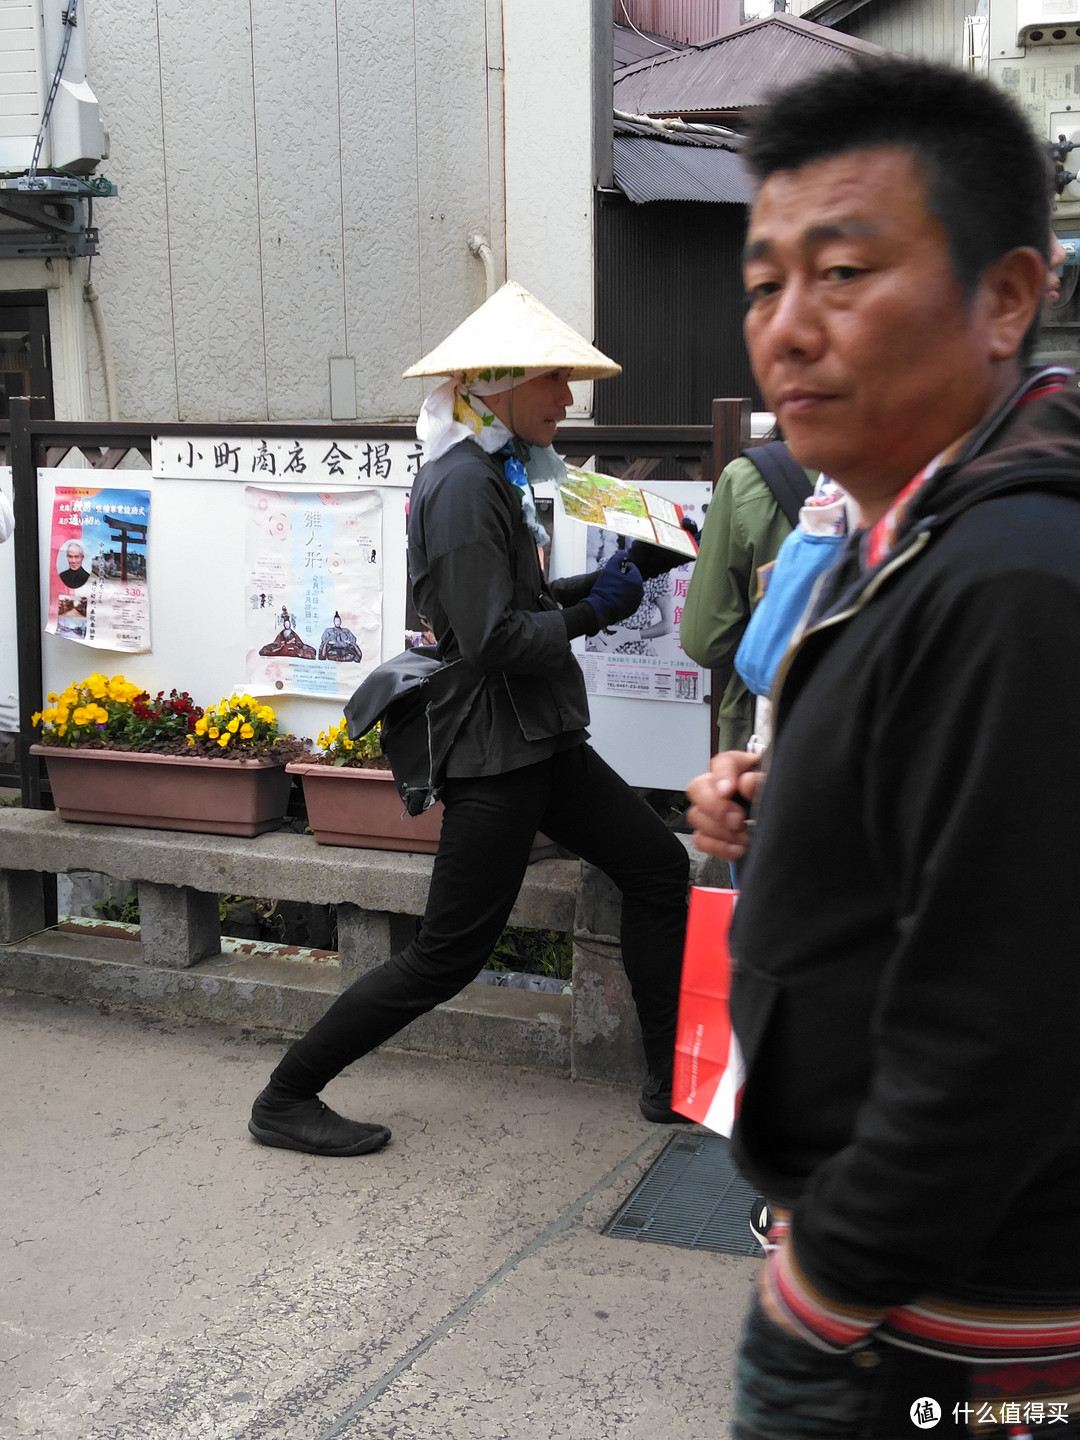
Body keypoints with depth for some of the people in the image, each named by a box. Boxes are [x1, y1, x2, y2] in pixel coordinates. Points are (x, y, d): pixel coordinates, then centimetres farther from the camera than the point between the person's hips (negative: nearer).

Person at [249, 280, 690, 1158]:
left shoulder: (493, 475, 12)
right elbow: (493, 637, -25)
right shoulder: (464, 484, -20)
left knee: (659, 866, 12)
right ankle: (286, 1099, 11)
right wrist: (592, 614, -13)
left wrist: (607, 580, 7)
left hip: (538, 738, 10)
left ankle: (671, 1082, 22)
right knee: (447, 957, -3)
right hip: (495, 748, -10)